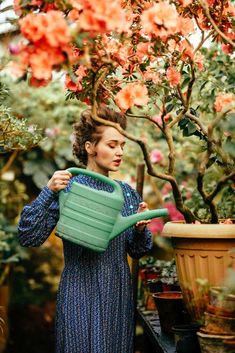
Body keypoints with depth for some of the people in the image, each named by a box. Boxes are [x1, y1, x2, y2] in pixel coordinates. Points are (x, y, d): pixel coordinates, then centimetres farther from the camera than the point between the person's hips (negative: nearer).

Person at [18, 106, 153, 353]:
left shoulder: (127, 192, 7)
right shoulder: (68, 188, -8)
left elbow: (137, 251, 12)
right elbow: (28, 238, -15)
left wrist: (141, 229, -8)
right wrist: (48, 192, -24)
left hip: (120, 293, 5)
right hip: (82, 292, -5)